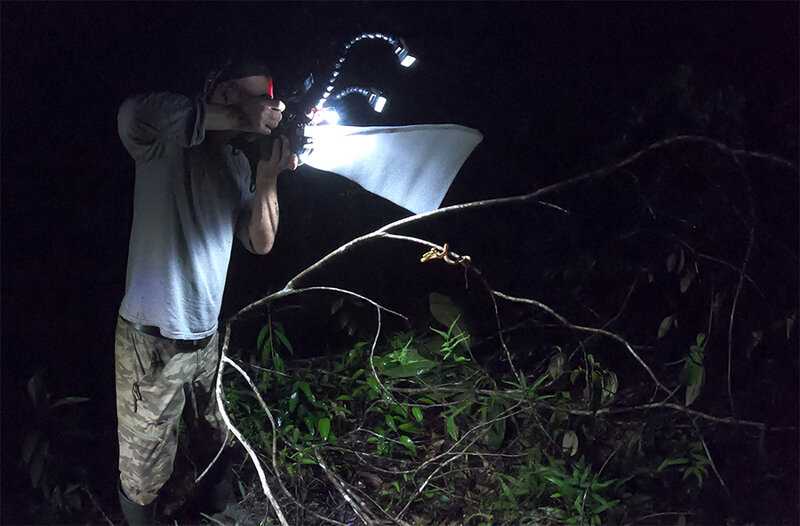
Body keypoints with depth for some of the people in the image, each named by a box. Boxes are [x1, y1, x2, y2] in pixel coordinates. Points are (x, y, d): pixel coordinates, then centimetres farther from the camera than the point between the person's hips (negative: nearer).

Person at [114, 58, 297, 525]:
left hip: (206, 338, 7)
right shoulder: (169, 145, -11)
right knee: (144, 475, 5)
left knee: (213, 442, 22)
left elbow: (260, 243, 6)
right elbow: (137, 114, -35)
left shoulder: (238, 165, 11)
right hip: (152, 343, -7)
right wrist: (243, 119, -29)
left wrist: (268, 179, -11)